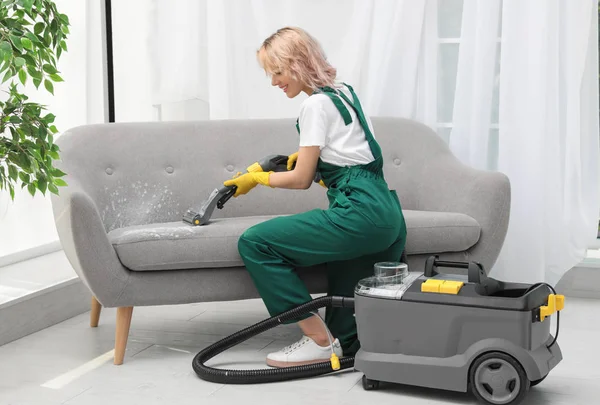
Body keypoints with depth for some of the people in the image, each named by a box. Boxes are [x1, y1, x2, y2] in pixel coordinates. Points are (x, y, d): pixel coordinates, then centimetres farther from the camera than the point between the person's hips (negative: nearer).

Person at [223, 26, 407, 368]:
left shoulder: (317, 104, -7)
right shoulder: (345, 92, 21)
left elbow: (301, 179, -4)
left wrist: (256, 179, 11)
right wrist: (307, 154, 28)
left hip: (359, 213, -10)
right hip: (388, 216, 10)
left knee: (255, 243, -8)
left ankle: (319, 340, -6)